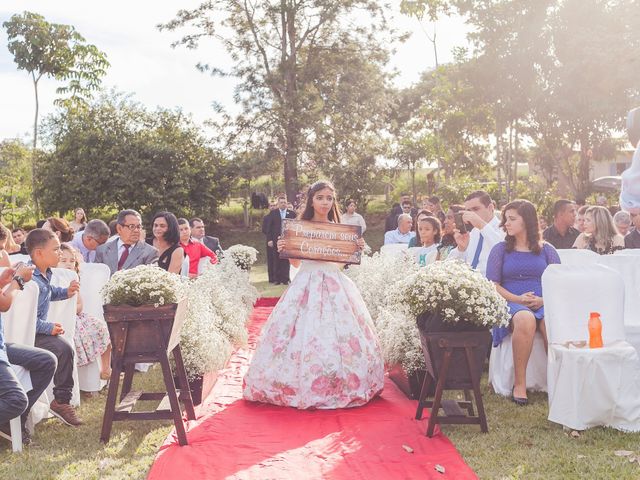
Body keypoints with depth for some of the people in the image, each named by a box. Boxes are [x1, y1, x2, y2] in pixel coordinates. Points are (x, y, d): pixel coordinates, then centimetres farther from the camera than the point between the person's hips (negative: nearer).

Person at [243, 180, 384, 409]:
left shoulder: (339, 228, 8)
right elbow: (296, 262, 6)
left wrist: (358, 249, -7)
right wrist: (283, 249, -11)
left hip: (335, 285, 2)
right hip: (306, 284, -1)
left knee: (341, 333, -2)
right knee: (304, 331, -6)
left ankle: (343, 384, 11)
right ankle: (299, 384, 6)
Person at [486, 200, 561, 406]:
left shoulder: (546, 250, 16)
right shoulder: (500, 249, 13)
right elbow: (492, 285, 6)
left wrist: (544, 300, -11)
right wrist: (518, 299, -10)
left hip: (544, 304, 1)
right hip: (511, 304, -1)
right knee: (525, 319, -38)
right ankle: (519, 383, -31)